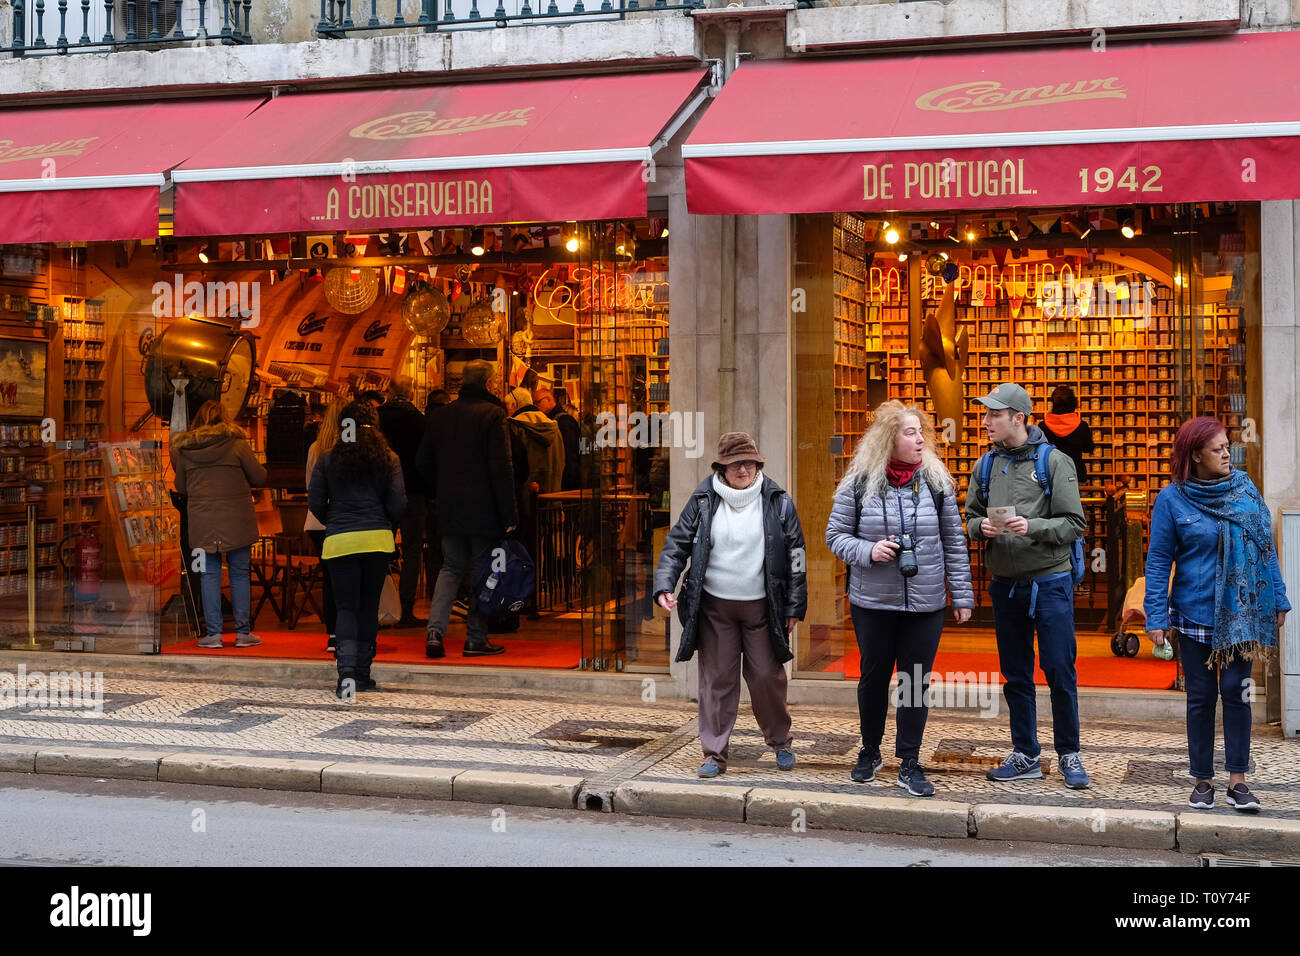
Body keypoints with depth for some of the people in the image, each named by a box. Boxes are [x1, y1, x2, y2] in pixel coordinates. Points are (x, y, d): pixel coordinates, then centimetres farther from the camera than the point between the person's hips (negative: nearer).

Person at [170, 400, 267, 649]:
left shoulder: (184, 449, 4)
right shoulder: (236, 444, -4)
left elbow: (180, 487, 12)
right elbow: (260, 477, 0)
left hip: (201, 520, 2)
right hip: (236, 519, -2)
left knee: (210, 575, 6)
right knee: (240, 574, 5)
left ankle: (213, 633, 3)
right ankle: (243, 632, 7)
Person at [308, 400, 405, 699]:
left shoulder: (327, 460, 1)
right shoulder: (388, 459, 0)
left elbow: (315, 503, 2)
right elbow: (398, 503, -3)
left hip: (339, 541, -1)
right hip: (378, 540, 1)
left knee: (346, 607, 0)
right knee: (369, 606, 12)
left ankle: (347, 671, -20)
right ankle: (362, 674, 18)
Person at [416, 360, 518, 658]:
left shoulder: (439, 415, 7)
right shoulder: (492, 415, -10)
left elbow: (423, 463, 12)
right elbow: (501, 468, -14)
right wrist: (509, 514, -11)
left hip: (449, 509, 5)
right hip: (483, 509, -5)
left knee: (451, 567, 14)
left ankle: (435, 631, -2)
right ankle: (476, 639, 8)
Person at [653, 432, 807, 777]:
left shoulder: (778, 503, 0)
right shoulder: (703, 502, 1)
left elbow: (795, 555, 4)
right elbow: (677, 544, 5)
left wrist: (794, 606, 2)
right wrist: (664, 585, -9)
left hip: (761, 607, -1)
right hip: (715, 606, 1)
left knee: (767, 677, 3)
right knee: (716, 679, 2)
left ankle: (780, 742, 25)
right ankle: (714, 754, 11)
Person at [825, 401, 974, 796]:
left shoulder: (937, 482, 0)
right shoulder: (859, 483, -5)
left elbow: (954, 542, 5)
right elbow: (835, 535, 3)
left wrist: (961, 595, 4)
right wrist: (867, 551, -16)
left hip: (926, 603, 1)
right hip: (873, 602, -1)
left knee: (916, 681, 4)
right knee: (873, 676, 13)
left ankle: (909, 764, 15)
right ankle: (870, 752, 33)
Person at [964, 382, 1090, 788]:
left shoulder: (1055, 462, -7)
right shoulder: (987, 466, 7)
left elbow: (1073, 523, -9)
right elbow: (970, 518, 14)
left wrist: (1032, 526, -23)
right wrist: (981, 527, -8)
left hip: (1049, 582, -4)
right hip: (1005, 584, 5)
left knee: (1060, 672, -1)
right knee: (1016, 675, 11)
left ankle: (1069, 754, 14)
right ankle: (1026, 756, 21)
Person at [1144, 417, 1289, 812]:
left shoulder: (1244, 489, 3)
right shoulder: (1172, 499, -5)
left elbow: (1264, 546, 8)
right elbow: (1159, 560, -3)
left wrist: (1278, 600, 6)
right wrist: (1157, 617, -7)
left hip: (1241, 613, 2)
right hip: (1195, 613, -1)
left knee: (1236, 691, -1)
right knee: (1201, 696, 6)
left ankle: (1237, 780, 6)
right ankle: (1203, 780, 15)